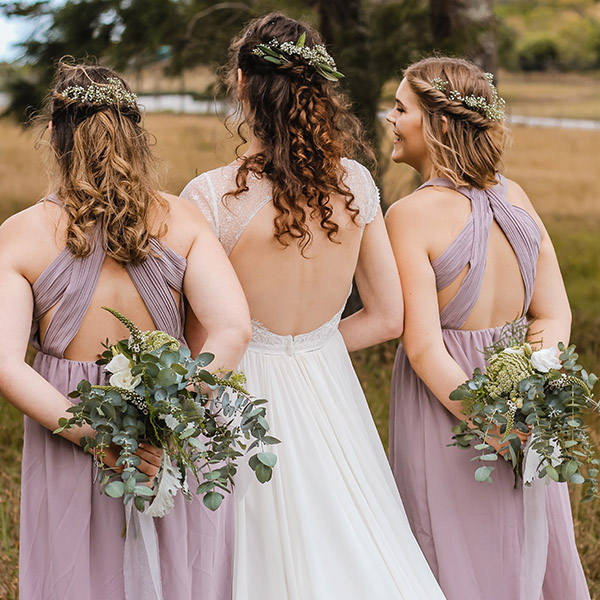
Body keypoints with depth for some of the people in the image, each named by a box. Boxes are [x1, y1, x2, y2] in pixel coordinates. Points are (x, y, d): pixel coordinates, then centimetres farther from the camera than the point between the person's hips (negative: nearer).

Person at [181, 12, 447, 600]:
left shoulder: (210, 196, -18)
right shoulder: (355, 182, -5)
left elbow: (200, 341, -15)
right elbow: (388, 316, 2)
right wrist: (310, 347, 9)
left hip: (248, 397, -4)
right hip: (332, 391, 4)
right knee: (353, 551, 17)